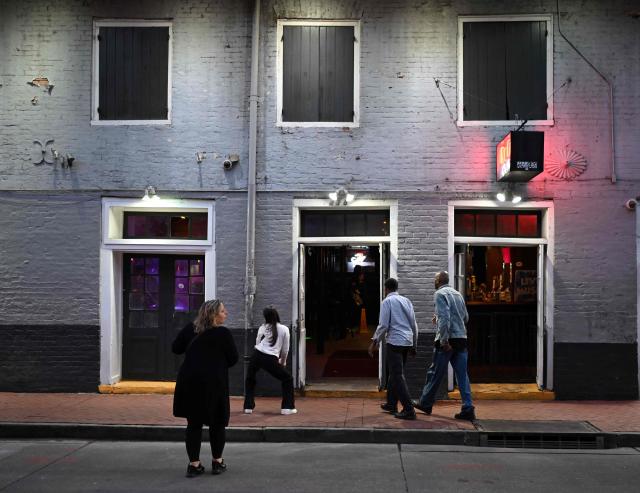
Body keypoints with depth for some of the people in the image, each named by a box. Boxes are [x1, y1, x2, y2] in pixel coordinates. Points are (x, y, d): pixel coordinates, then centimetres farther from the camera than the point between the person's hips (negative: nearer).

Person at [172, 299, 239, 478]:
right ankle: (217, 462, 20)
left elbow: (176, 348, 12)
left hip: (190, 381, 4)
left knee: (194, 423, 9)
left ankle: (194, 464, 9)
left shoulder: (189, 329, 3)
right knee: (217, 423, 12)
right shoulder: (223, 333, -9)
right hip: (213, 382, -4)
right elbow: (233, 359, -3)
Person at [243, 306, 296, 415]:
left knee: (250, 379, 27)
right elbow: (285, 350, 10)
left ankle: (248, 406, 23)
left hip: (257, 355, 3)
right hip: (271, 359, -3)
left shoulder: (262, 328, 15)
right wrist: (283, 362, 27)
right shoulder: (284, 329, 8)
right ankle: (287, 407, 11)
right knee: (288, 379, 16)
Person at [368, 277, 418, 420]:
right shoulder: (406, 301, 14)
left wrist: (374, 342, -2)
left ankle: (409, 410, -11)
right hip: (407, 341, 7)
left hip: (395, 341, -7)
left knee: (397, 376, -6)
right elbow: (414, 324, 15)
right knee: (394, 372, 20)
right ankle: (391, 404, 28)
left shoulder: (387, 301, -4)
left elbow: (383, 325, -10)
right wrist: (414, 345, 23)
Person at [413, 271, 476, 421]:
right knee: (462, 374, 4)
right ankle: (468, 409, -1)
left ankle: (425, 403, 21)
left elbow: (444, 317, -19)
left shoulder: (440, 294, -7)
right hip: (462, 339, 7)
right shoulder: (458, 294, 16)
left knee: (435, 373, 7)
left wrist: (444, 340, -20)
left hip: (448, 340, -6)